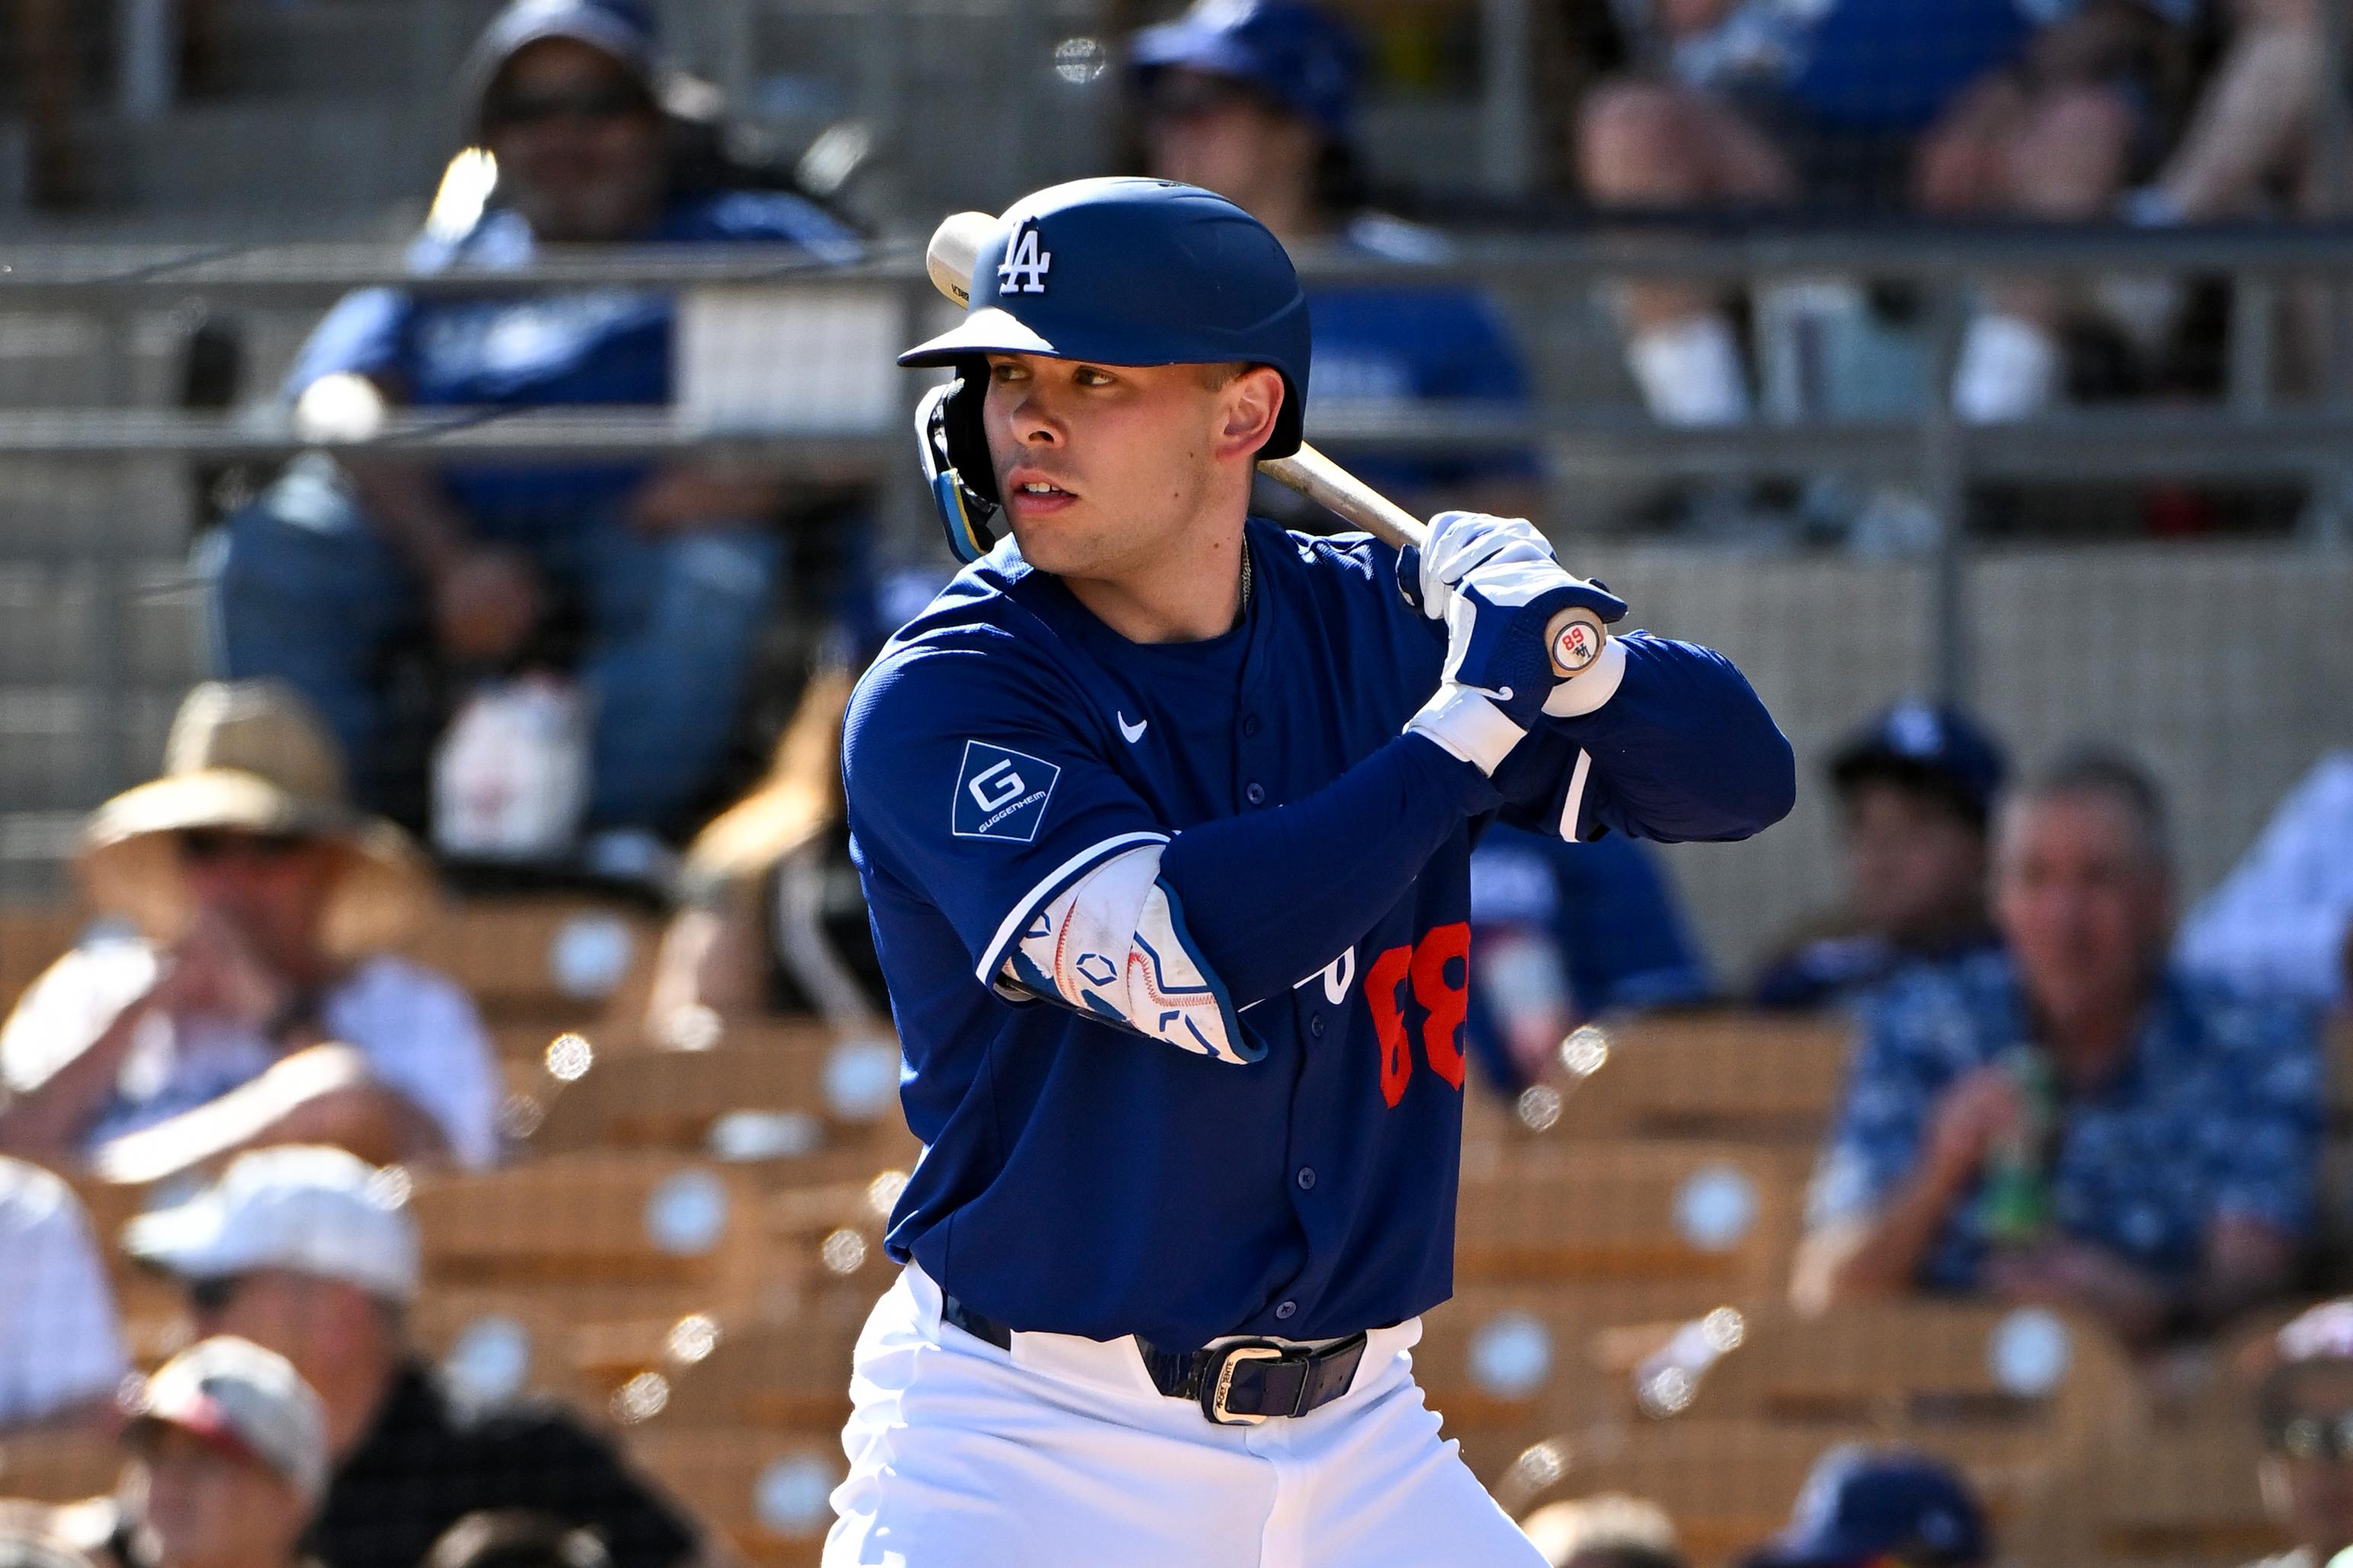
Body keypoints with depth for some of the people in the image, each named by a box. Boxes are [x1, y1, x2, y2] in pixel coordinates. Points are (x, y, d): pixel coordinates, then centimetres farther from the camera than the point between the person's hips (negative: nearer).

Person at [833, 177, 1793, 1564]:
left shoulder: (1380, 627, 3)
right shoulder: (941, 699, -11)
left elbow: (1742, 780, 5)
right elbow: (1183, 963, -26)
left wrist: (1575, 656, -16)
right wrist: (1474, 718, -19)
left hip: (1355, 1441, 4)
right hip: (1031, 1440, -4)